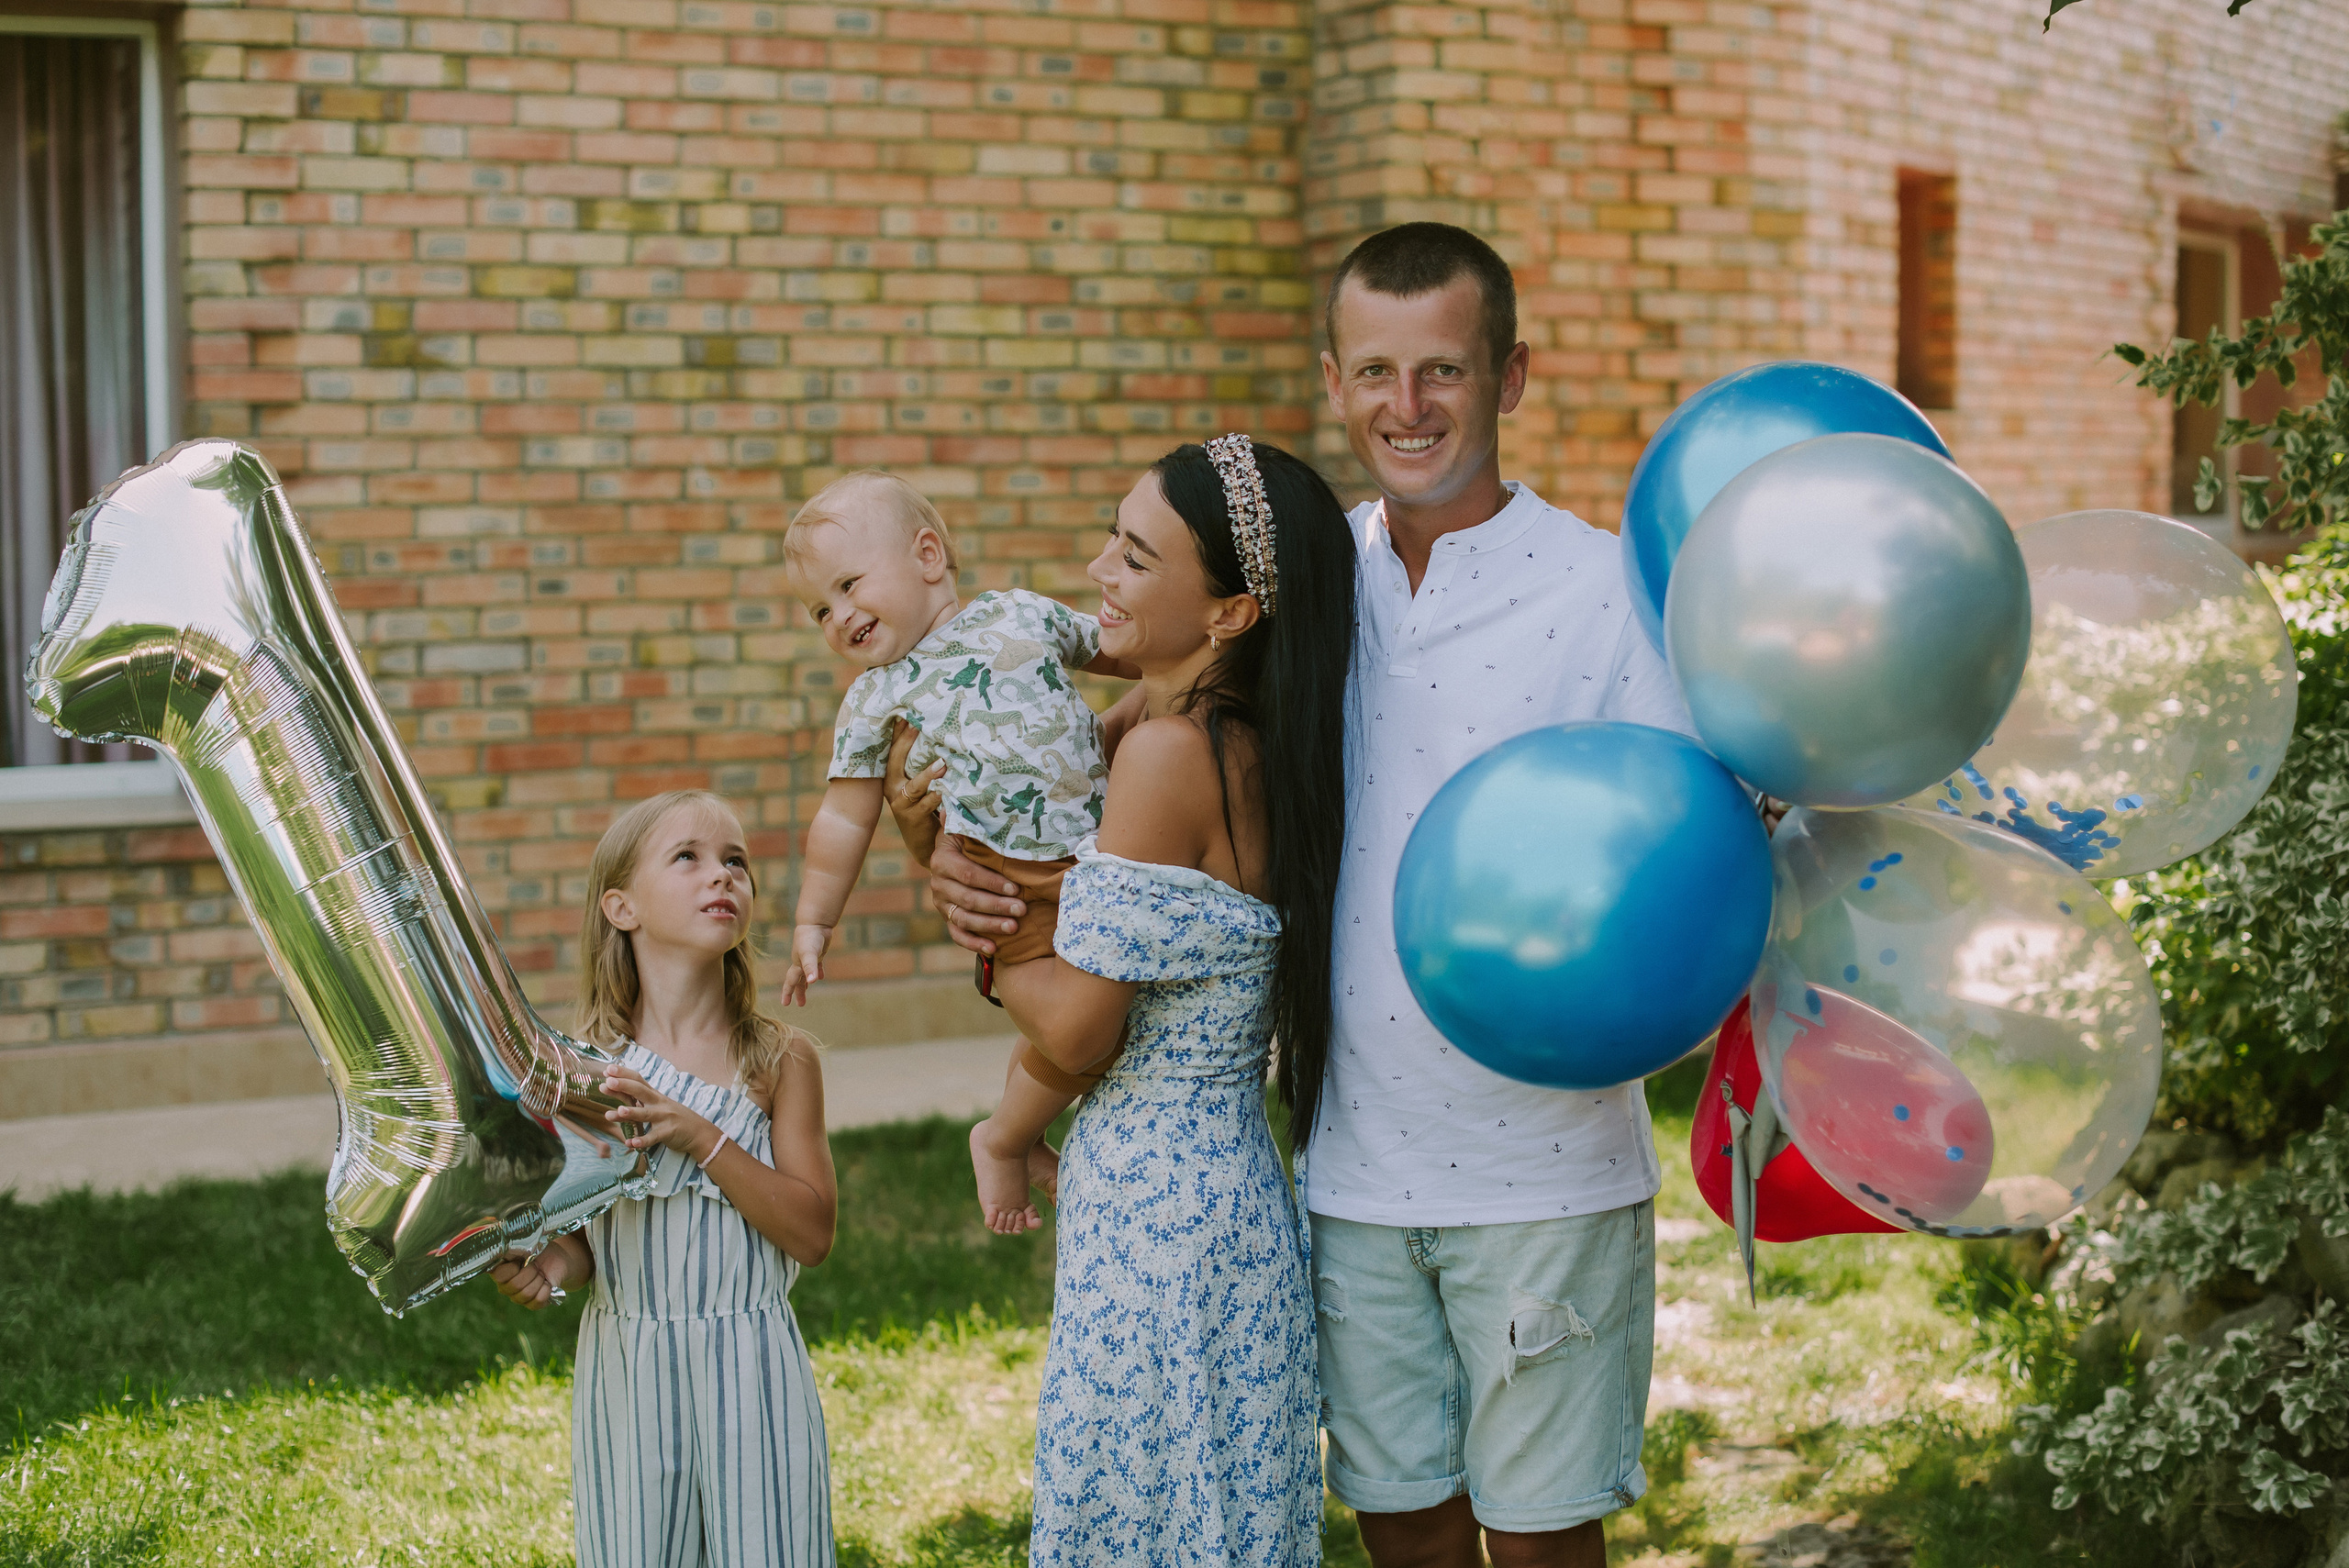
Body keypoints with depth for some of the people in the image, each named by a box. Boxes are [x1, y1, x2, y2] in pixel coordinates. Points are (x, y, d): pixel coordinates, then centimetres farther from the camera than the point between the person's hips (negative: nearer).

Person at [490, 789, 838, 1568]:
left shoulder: (780, 1060, -3)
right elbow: (578, 1231, 4)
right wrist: (549, 1265, -19)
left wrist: (701, 1139, -18)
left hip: (751, 1367, 0)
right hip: (628, 1373, 0)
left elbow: (812, 1232, -8)